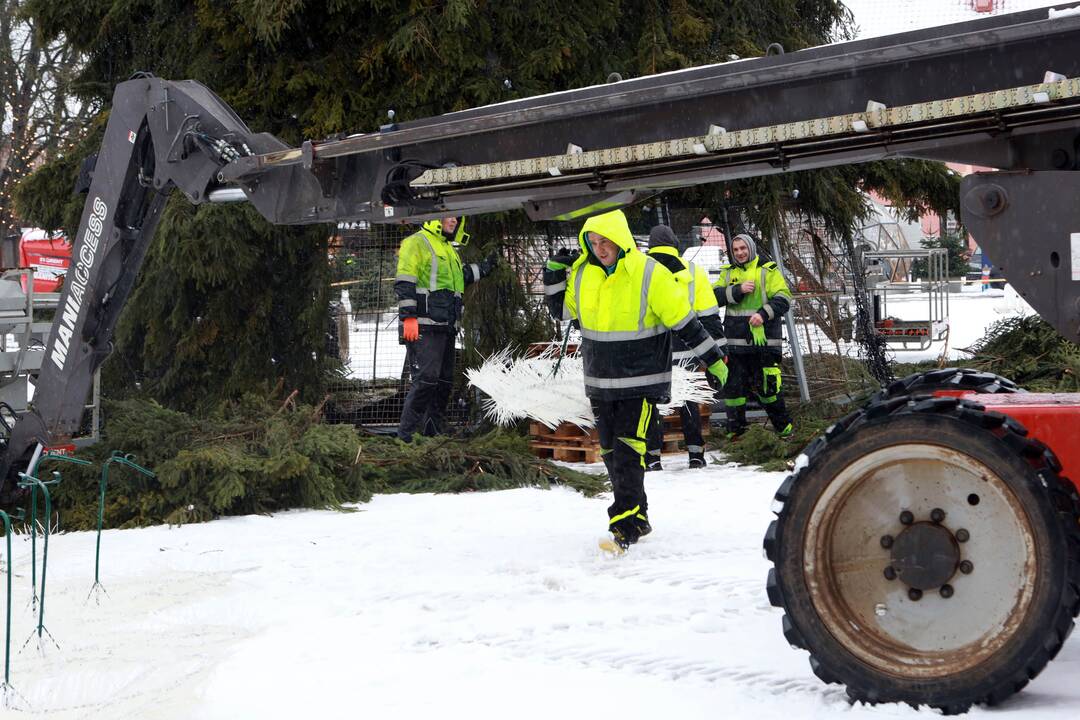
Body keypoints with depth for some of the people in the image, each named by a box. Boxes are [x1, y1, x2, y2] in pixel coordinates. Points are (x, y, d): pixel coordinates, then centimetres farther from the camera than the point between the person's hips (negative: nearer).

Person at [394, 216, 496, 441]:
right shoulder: (416, 243, -4)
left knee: (445, 381, 9)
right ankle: (407, 433, -15)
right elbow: (404, 283, -13)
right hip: (424, 327, -9)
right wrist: (408, 317, -21)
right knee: (426, 378, -17)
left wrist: (484, 267, 41)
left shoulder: (449, 249, 24)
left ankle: (433, 429, 17)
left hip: (446, 327, 9)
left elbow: (461, 276, 42)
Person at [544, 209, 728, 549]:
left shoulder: (650, 274, -13)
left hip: (641, 381, -6)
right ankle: (637, 517, 25)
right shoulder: (582, 272, 2)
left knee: (628, 451, -17)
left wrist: (712, 358, -5)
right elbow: (561, 311, 16)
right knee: (610, 452, 11)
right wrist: (554, 276, 1)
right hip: (600, 382, 6)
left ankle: (627, 524, -17)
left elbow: (683, 320, -7)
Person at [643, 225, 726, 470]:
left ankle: (652, 457, 3)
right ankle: (696, 454, 13)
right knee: (688, 401, 13)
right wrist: (718, 348, 7)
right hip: (684, 351, 1)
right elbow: (709, 315, 2)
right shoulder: (693, 272, 2)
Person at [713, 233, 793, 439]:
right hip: (735, 341, 4)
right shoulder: (728, 273, 14)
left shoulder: (768, 271, 2)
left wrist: (764, 314, -21)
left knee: (767, 385, 0)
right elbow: (714, 297, 1)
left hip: (762, 339, -4)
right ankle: (735, 429, 15)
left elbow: (783, 298, -6)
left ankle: (783, 426, 16)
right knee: (732, 384, 4)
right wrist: (738, 290, -13)